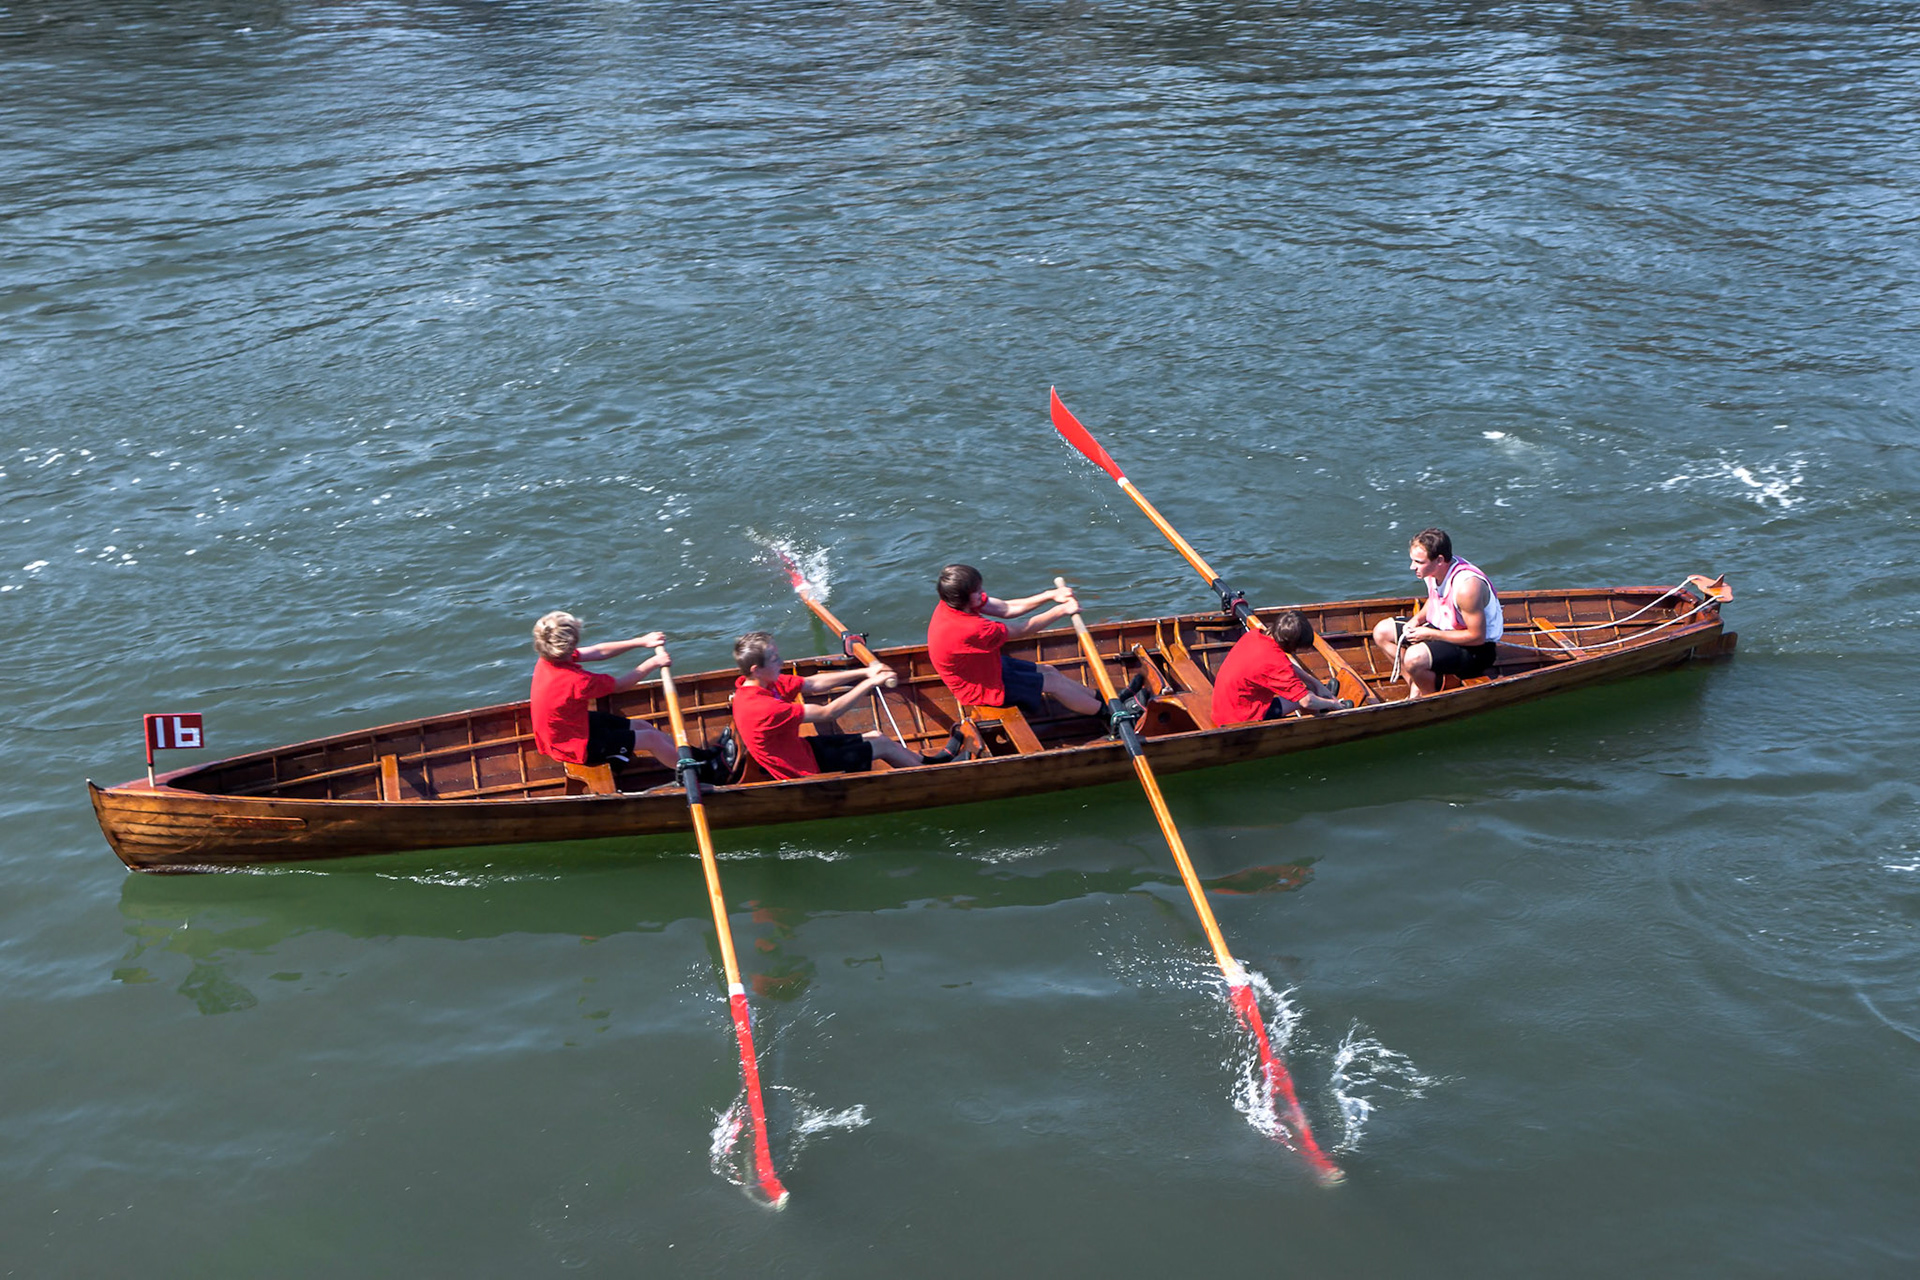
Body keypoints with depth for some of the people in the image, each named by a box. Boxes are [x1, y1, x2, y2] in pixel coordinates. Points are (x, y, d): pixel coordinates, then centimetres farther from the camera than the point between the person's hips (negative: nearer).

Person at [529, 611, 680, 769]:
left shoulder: (546, 660, -11)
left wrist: (641, 642, 0)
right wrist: (652, 664, -7)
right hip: (577, 748, -9)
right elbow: (620, 684, -18)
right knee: (652, 738, 0)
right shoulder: (577, 680, -36)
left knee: (642, 726, 15)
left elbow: (598, 652, -1)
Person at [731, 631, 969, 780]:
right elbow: (827, 713, -29)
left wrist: (864, 672, -6)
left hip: (800, 748, 9)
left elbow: (813, 684, 1)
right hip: (805, 770, -9)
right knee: (881, 745, 5)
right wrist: (870, 682, -23)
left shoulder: (756, 682, -7)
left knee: (875, 736, 15)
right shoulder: (763, 708, -35)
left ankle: (930, 761, 35)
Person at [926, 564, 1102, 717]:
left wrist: (1051, 595, -14)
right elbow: (1022, 629, -24)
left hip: (983, 666, 9)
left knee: (1048, 671, 14)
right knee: (1053, 683, 1)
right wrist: (1060, 611, -14)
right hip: (981, 688, -9)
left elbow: (1006, 609, -7)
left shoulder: (952, 603, -12)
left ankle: (1099, 697, 29)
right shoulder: (970, 630, -39)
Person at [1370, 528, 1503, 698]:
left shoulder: (1466, 586, -34)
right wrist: (1417, 619, -5)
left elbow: (1477, 637, -28)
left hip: (1476, 648, -9)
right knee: (1382, 632, 7)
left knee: (1414, 658, -33)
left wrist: (1430, 634, -23)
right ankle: (1415, 689, 4)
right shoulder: (1432, 571, -8)